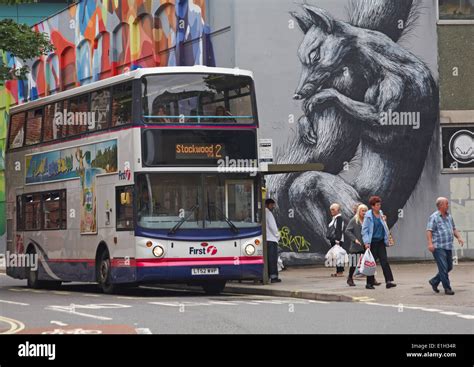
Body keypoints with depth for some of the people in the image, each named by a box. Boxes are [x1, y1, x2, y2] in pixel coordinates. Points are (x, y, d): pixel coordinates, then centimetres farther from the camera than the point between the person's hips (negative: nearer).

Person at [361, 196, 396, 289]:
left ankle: (389, 281, -10)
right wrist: (366, 242, -18)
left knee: (384, 261, -4)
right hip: (372, 242, -5)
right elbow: (364, 230, -10)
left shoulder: (381, 214, 10)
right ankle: (369, 283, 10)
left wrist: (387, 239, 16)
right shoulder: (368, 216, -7)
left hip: (381, 241, 5)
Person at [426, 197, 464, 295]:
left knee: (449, 267, 11)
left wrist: (459, 237, 8)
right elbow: (429, 231, -13)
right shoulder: (434, 217, -6)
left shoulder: (449, 216, 17)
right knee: (443, 268, -9)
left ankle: (434, 281, 27)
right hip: (438, 247, -8)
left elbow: (454, 229, 25)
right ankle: (447, 288, -3)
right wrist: (430, 243, -25)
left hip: (448, 247, 8)